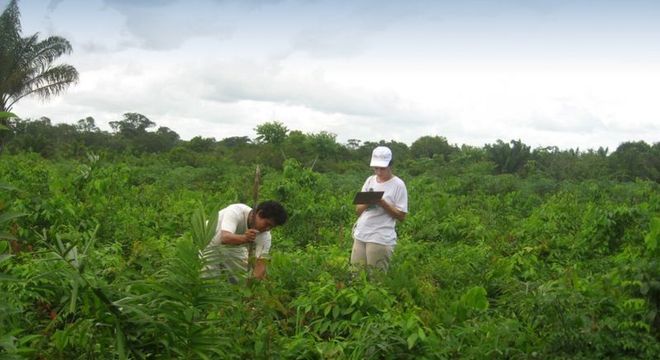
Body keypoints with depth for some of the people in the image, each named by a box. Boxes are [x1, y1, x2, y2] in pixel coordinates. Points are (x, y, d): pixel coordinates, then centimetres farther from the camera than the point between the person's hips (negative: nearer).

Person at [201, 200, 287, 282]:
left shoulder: (265, 235, -23)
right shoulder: (236, 212, -37)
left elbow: (260, 264, -23)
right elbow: (225, 238, -52)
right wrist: (244, 238, -71)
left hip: (234, 248, 5)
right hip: (211, 244, -4)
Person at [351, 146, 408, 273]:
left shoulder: (398, 184, -4)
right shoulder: (370, 180, 11)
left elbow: (401, 216, -7)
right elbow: (357, 210, 13)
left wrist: (382, 203, -18)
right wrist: (366, 203, -8)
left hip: (381, 239, -5)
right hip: (360, 236, 5)